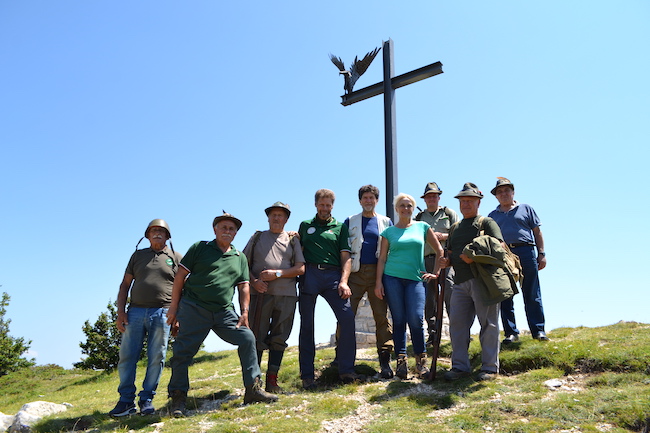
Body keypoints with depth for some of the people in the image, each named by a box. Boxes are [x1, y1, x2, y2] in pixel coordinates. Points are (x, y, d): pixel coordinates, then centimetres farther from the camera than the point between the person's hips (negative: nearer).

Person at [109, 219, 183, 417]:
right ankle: (126, 400, 7)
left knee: (156, 358, -1)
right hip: (135, 311, 2)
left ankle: (147, 399, 9)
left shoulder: (176, 258, 12)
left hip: (161, 313, -2)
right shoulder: (138, 255, 17)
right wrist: (120, 311, 2)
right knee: (127, 355, -2)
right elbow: (125, 284, 14)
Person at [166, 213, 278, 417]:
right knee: (183, 352, -3)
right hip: (194, 309, -3)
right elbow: (180, 276, 2)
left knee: (247, 338, -8)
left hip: (224, 312, 4)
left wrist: (244, 313, 2)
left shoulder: (240, 257, 16)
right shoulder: (200, 248, 4)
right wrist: (174, 306, -2)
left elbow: (243, 287, 14)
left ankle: (253, 389, -1)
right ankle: (178, 400, 12)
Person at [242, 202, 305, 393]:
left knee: (279, 338, 2)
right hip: (260, 293, -1)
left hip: (286, 295, 1)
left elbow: (300, 268, 5)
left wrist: (278, 273, -9)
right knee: (257, 337, -3)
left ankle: (272, 380, 10)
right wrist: (254, 281, -7)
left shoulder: (292, 240, 14)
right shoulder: (257, 237, 16)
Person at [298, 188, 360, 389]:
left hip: (333, 275, 0)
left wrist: (343, 281, -7)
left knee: (347, 317, -14)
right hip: (309, 275, 1)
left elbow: (346, 257, 7)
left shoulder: (340, 227, 15)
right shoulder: (305, 226, 18)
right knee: (307, 324, 1)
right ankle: (307, 375, 9)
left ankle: (346, 370, -3)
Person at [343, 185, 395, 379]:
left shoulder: (386, 222, 14)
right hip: (355, 273, 0)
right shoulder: (350, 222, 12)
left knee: (381, 315, -1)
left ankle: (385, 361, 4)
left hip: (377, 273, 1)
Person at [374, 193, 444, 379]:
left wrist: (435, 273, 8)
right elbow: (382, 258, 6)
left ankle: (421, 360, 7)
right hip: (392, 278, 0)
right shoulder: (389, 232, 9)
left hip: (415, 279, 0)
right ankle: (401, 361, 7)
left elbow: (439, 250, 14)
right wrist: (379, 282, -2)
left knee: (416, 319, -10)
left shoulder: (422, 227, 11)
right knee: (399, 320, 0)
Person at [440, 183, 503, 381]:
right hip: (460, 282, 6)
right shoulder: (455, 228, 23)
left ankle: (490, 367, 8)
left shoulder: (487, 223, 4)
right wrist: (446, 261, 4)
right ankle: (460, 366, 13)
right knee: (457, 323, 3)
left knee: (488, 324, 0)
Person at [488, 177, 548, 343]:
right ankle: (511, 332, 8)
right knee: (505, 296, 1)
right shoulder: (493, 215, 19)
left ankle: (538, 330, 5)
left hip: (525, 252, -1)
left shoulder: (526, 209, 15)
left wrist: (541, 254, 3)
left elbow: (537, 233, 12)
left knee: (532, 295, -1)